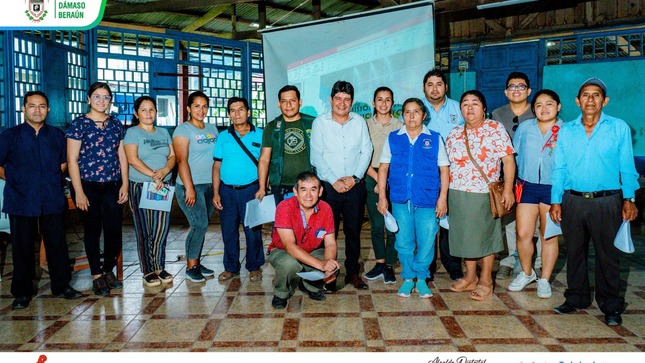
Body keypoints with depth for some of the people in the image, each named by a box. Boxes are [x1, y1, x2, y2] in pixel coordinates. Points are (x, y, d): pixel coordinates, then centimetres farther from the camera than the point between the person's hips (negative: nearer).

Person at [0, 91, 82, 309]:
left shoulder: (57, 136, 8)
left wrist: (51, 180, 11)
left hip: (52, 201, 2)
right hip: (21, 202, -1)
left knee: (57, 244, 6)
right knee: (22, 248, 6)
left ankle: (61, 286, 19)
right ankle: (22, 293, 19)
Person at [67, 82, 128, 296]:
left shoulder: (116, 124, 10)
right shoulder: (79, 124, -3)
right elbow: (72, 159, -6)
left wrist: (125, 184, 5)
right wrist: (79, 192, -11)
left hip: (112, 186, 3)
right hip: (87, 186, -3)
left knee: (115, 230, 3)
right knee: (92, 230, 6)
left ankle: (109, 270, 24)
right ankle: (96, 276, 20)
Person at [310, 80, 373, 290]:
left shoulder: (359, 122, 6)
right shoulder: (320, 122, 0)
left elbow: (366, 151, 3)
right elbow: (316, 156, -5)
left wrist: (355, 177, -9)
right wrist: (334, 180, -12)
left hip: (355, 186, 2)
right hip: (329, 186, -2)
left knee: (353, 231, 10)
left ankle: (352, 273, 22)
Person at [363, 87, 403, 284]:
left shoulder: (400, 126, 5)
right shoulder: (366, 125, 7)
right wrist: (377, 178, -7)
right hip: (372, 178, 1)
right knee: (376, 224, 4)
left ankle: (389, 266, 9)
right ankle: (380, 263, 17)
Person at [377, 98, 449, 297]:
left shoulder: (435, 139, 2)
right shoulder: (393, 138, 5)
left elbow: (444, 169, 4)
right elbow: (383, 168, 7)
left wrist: (443, 197, -2)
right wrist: (382, 196, 2)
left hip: (427, 201, -1)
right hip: (400, 200, 1)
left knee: (426, 242, 1)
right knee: (403, 242, 8)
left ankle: (421, 277, 22)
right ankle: (408, 277, 25)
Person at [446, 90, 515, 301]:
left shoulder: (496, 129, -4)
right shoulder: (454, 134, 9)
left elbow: (508, 159, -9)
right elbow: (446, 164, 11)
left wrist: (508, 189, -16)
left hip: (484, 195, -4)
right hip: (458, 195, 5)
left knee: (485, 235, 5)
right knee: (465, 235, 12)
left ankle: (486, 280, 19)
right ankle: (470, 277, 27)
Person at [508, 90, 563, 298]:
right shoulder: (525, 127, 6)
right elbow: (515, 155, 11)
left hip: (553, 188, -2)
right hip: (527, 186, 2)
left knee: (549, 236, 7)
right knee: (523, 234, 2)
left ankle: (544, 279, 22)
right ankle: (526, 273, 25)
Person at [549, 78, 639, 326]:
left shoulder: (619, 128, 3)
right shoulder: (566, 131, 8)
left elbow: (627, 167, 4)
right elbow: (558, 169, 9)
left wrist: (629, 198, -4)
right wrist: (556, 200, 3)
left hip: (607, 202, -2)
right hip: (573, 201, 2)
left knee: (607, 255, 5)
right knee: (574, 252, 11)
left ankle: (611, 306, 19)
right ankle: (577, 298, 27)